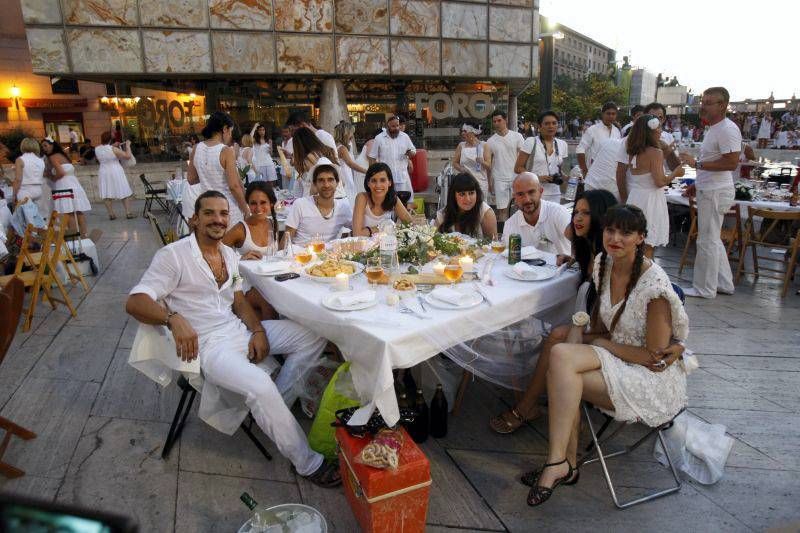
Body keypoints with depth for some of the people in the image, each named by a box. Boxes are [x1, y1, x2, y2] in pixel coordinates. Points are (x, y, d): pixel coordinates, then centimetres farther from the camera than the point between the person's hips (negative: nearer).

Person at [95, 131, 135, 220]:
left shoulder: (97, 149, -1)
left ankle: (111, 214, 9)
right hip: (116, 172, -4)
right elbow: (128, 156, -16)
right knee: (124, 193, 5)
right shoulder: (113, 149, -18)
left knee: (106, 195, 9)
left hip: (104, 173, 4)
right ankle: (128, 213, 4)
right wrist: (127, 145, -3)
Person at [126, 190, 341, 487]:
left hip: (239, 329, 8)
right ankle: (307, 463, -14)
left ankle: (273, 410, 7)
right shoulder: (174, 255, -9)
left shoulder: (230, 255, 13)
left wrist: (258, 331, -3)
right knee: (260, 385, -34)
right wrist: (174, 319, -34)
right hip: (207, 343, -7)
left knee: (314, 337, -1)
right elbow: (134, 302, -15)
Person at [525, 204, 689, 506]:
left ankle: (558, 463, -17)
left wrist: (600, 342, -11)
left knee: (561, 356, -27)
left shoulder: (654, 284, -22)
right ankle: (566, 465, -9)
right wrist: (582, 335, -10)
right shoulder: (603, 264, 0)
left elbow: (654, 357, -17)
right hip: (615, 360, 7)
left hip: (654, 379, -7)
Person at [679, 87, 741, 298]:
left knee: (707, 241, -3)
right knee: (713, 239, 17)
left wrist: (697, 163, -24)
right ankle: (724, 284, 28)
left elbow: (731, 163, -24)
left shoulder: (727, 129, -16)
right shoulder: (714, 129, 16)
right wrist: (698, 184, 21)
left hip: (715, 193, -11)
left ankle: (704, 289, 7)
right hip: (708, 191, 11)